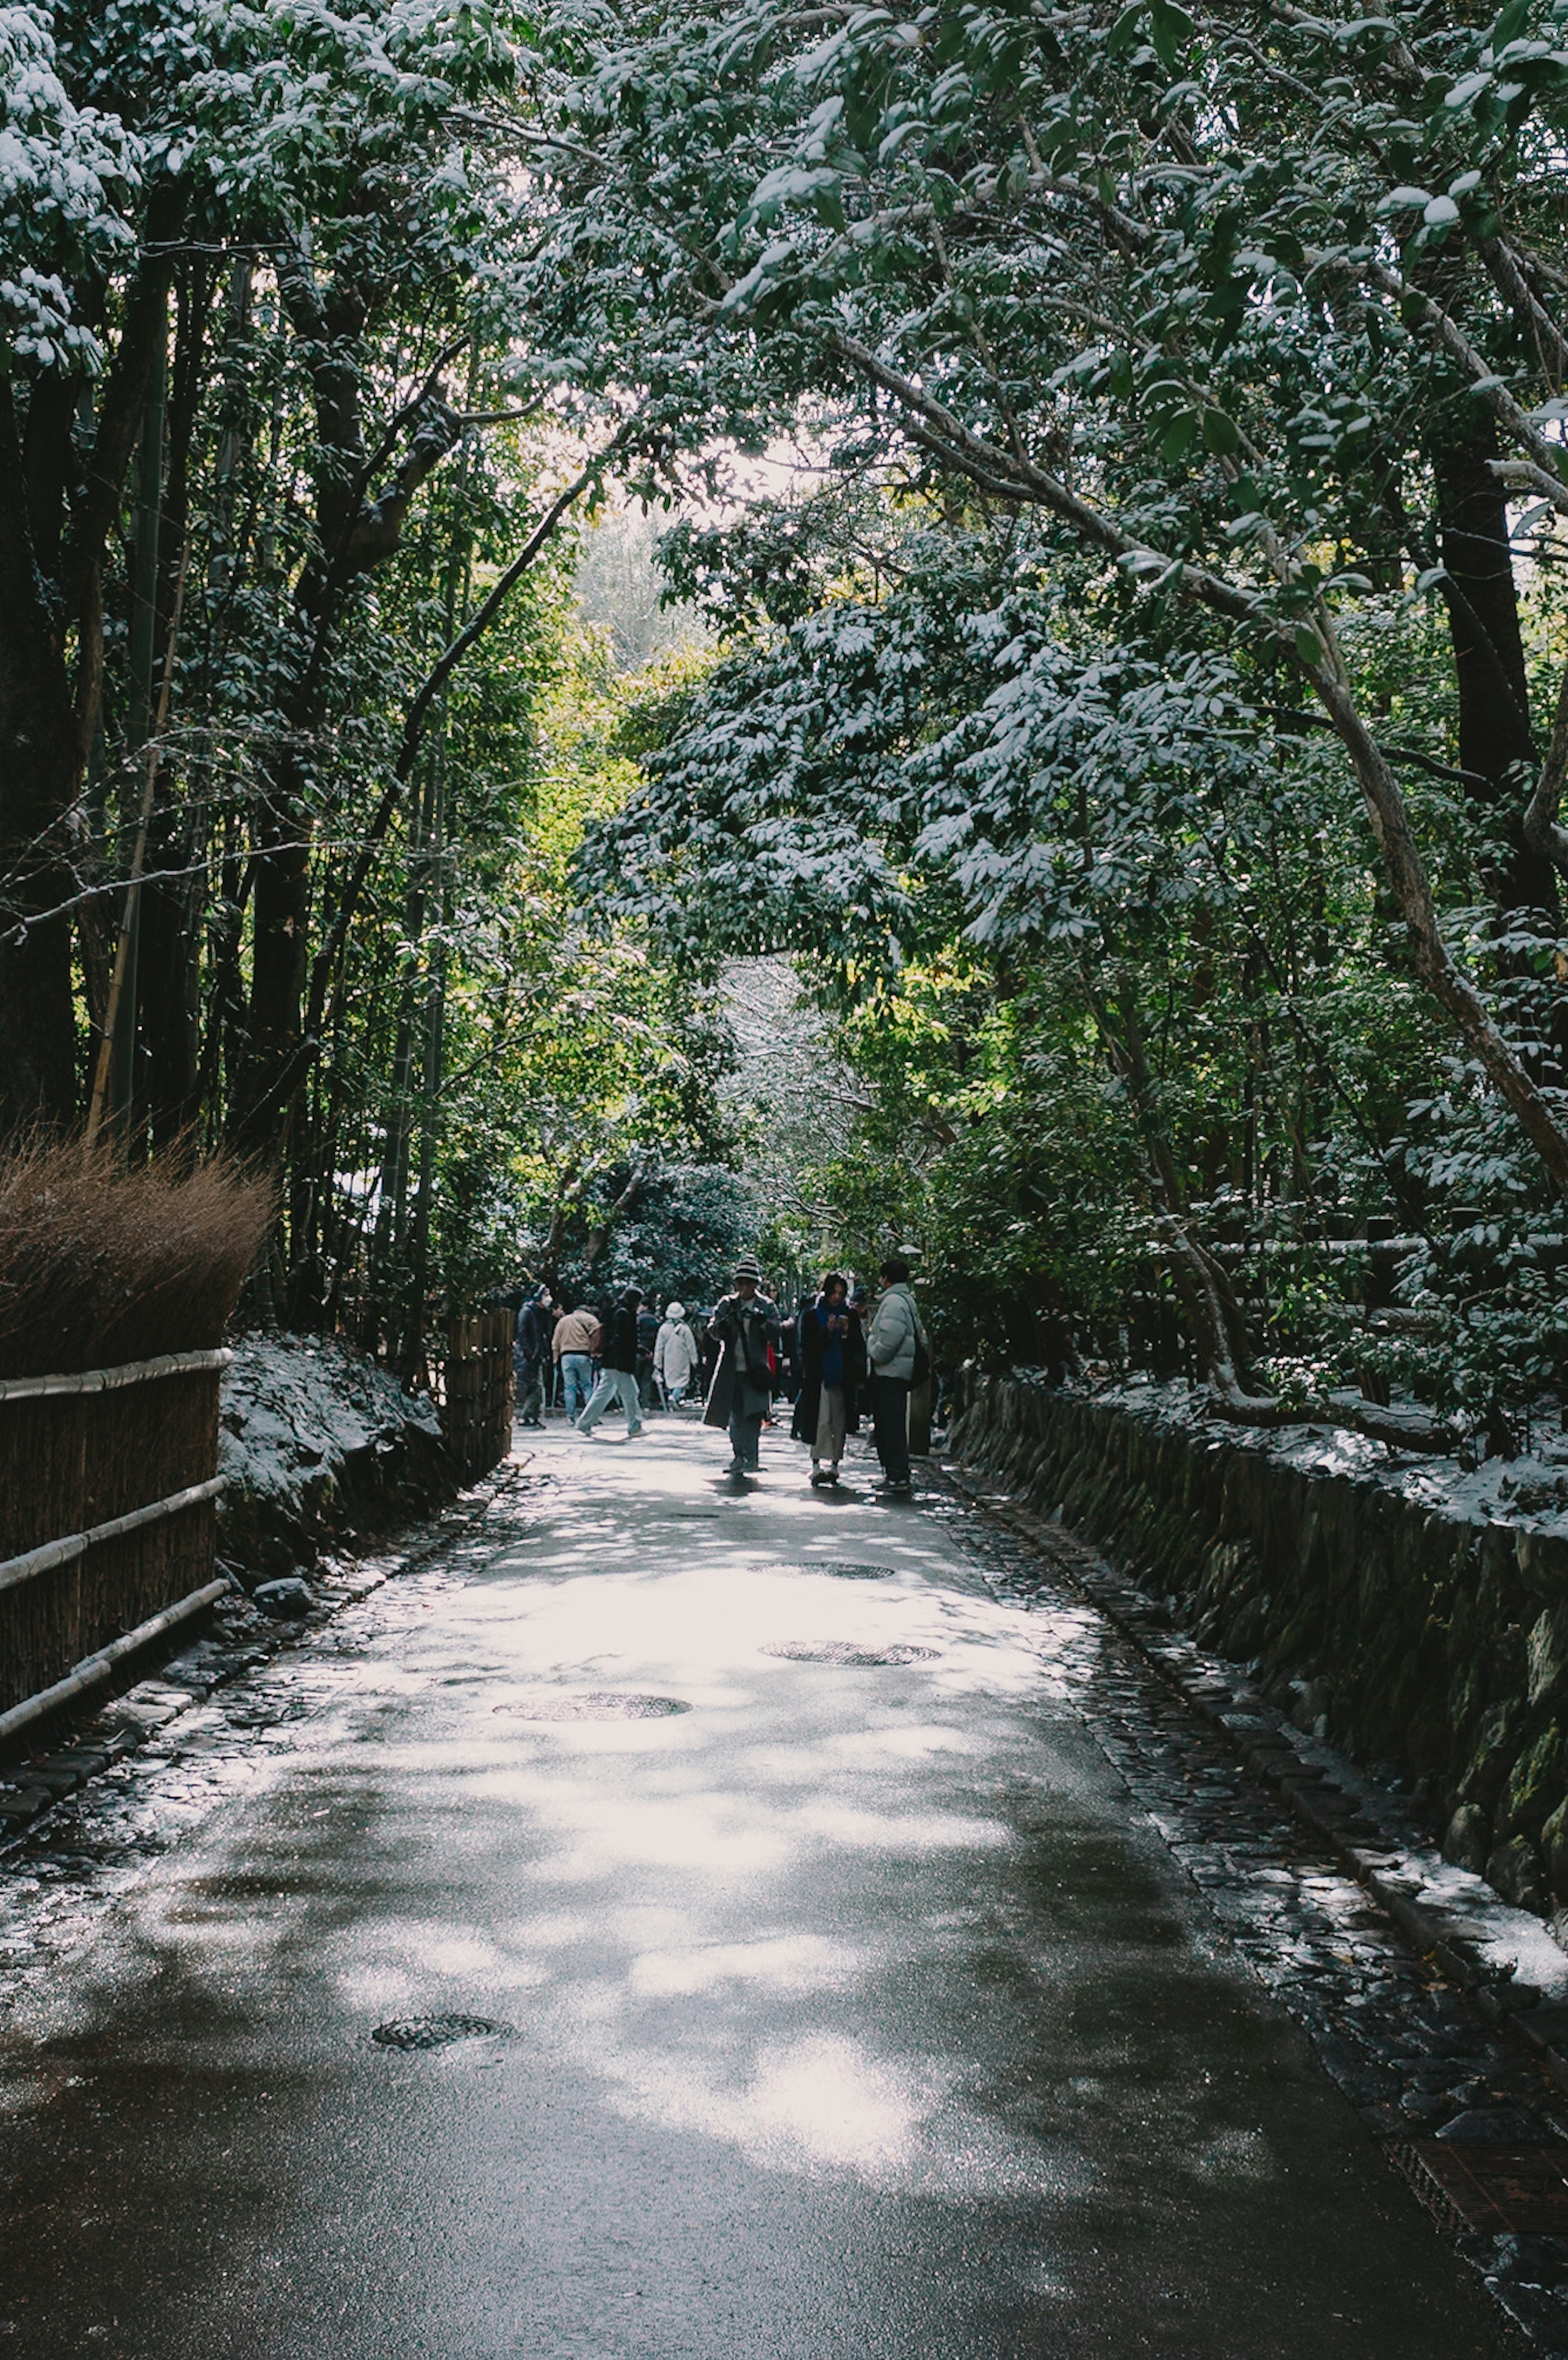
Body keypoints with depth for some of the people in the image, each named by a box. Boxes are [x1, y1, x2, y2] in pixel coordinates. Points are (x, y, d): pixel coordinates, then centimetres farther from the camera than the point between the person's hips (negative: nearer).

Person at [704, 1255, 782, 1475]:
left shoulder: (767, 1307, 5)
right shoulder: (727, 1304, 10)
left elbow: (775, 1335, -4)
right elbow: (713, 1331, 2)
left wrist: (763, 1322, -23)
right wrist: (725, 1322, -20)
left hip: (756, 1369, -2)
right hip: (731, 1370, 2)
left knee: (753, 1415, -9)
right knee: (735, 1415, 4)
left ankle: (750, 1458, -6)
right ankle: (738, 1455, 16)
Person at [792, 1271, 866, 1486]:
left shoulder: (851, 1317, 11)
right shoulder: (812, 1316, 5)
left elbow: (859, 1348, 8)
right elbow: (807, 1346, -3)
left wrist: (847, 1333, -10)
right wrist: (827, 1332, -16)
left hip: (843, 1378, 3)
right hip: (819, 1377, -3)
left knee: (839, 1424, 3)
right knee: (822, 1422, -14)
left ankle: (834, 1464, 10)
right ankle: (820, 1463, -20)